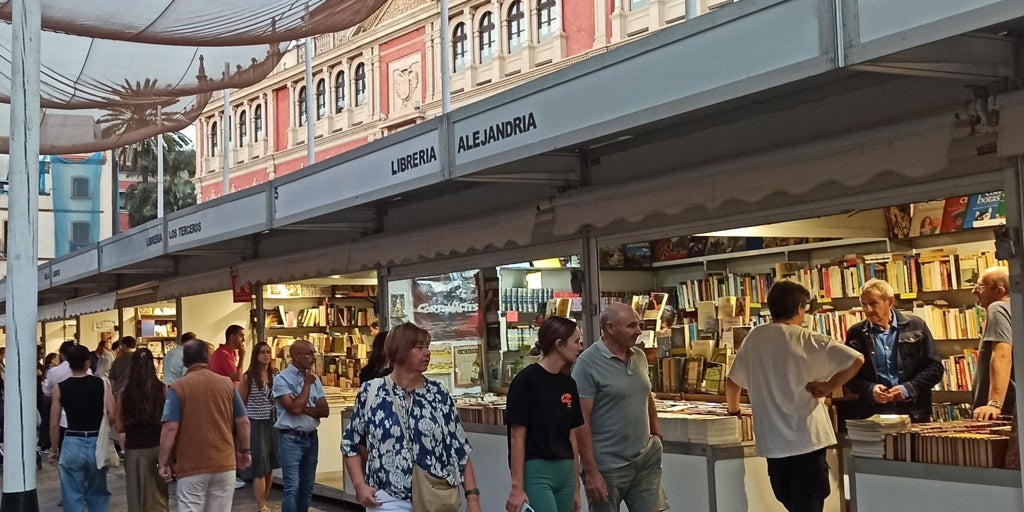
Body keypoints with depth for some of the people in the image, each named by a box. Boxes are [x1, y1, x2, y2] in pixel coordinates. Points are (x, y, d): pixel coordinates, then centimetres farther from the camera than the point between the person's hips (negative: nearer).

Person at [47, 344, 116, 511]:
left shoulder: (60, 388, -3)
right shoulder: (101, 384, -3)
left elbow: (54, 424, -1)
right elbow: (112, 415, -11)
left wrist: (54, 448, 12)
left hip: (72, 445, -1)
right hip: (97, 443, 1)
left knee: (73, 498, 7)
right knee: (98, 495, 16)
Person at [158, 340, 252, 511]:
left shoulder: (178, 387, -7)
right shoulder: (227, 384, 3)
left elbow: (170, 429, -12)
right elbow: (243, 422, 6)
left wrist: (164, 463, -3)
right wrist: (244, 451, 19)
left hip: (192, 467, -3)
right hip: (225, 464, 3)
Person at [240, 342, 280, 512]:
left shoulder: (274, 376, 7)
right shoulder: (248, 377, -6)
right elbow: (241, 403, -2)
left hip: (272, 423, 5)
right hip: (255, 424, -5)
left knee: (270, 465, 9)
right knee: (259, 466, -6)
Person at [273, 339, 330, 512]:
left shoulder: (314, 379, 9)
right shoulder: (282, 379, -9)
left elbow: (325, 410, 4)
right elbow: (295, 409, -20)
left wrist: (304, 408, -13)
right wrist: (307, 384, -11)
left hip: (311, 438, 6)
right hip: (291, 439, -6)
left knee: (307, 488, 11)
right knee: (292, 488, -6)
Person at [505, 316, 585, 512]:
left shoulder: (568, 384, 11)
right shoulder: (527, 380, -10)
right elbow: (517, 436, -11)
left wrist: (576, 487, 15)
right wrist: (517, 486, -14)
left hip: (565, 472, 8)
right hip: (536, 473, -7)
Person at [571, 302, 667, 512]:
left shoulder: (639, 357, 7)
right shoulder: (588, 363, -14)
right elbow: (580, 422, -16)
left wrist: (656, 433, 17)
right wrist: (591, 472, -18)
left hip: (646, 459, 6)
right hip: (608, 466, -6)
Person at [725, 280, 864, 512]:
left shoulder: (754, 338, 2)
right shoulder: (808, 340, -9)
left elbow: (732, 382, 11)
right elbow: (857, 359, -15)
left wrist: (734, 410, 29)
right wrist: (829, 386, -4)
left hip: (772, 440, 4)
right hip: (808, 438, -4)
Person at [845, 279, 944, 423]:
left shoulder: (916, 326, 3)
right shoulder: (855, 333, 5)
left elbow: (935, 368, 3)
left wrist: (908, 389, -10)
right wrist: (870, 389, -11)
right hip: (874, 416, 0)